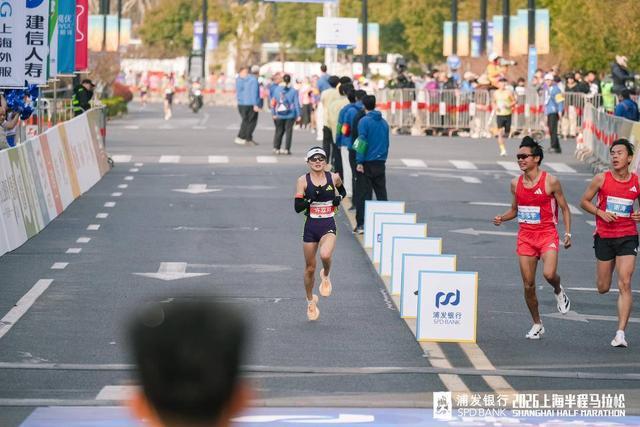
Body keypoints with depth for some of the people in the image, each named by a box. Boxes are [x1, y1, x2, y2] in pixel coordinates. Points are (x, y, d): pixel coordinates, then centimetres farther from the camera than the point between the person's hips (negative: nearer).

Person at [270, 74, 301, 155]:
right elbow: (296, 103, -2)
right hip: (290, 115, -2)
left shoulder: (277, 89, 1)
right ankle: (287, 149, 2)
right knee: (288, 131, 4)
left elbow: (273, 102, 3)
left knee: (278, 131, 12)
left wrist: (273, 113, 10)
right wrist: (298, 115, 2)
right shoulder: (294, 91, -3)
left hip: (279, 115, 2)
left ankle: (276, 148, 9)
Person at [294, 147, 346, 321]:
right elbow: (297, 207, -9)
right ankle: (311, 301, 32)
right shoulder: (303, 180, -4)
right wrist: (311, 199, -23)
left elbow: (343, 191, 23)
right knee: (310, 268, 8)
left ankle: (326, 276, 6)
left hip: (328, 226, 0)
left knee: (325, 255, -30)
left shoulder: (333, 178, 2)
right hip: (311, 227, 0)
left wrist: (339, 198, 2)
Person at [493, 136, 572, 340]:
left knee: (549, 274, -26)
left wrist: (568, 233, -7)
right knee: (528, 284, 3)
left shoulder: (550, 182, -8)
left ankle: (558, 291, 12)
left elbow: (564, 208, 0)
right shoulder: (516, 183, 5)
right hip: (525, 236, 4)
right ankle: (537, 325, 19)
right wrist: (501, 218, -2)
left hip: (547, 235, -4)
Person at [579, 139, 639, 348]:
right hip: (604, 236, 1)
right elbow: (584, 201, 5)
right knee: (603, 288, 9)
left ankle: (621, 333, -10)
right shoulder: (601, 179, -4)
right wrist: (601, 212, -11)